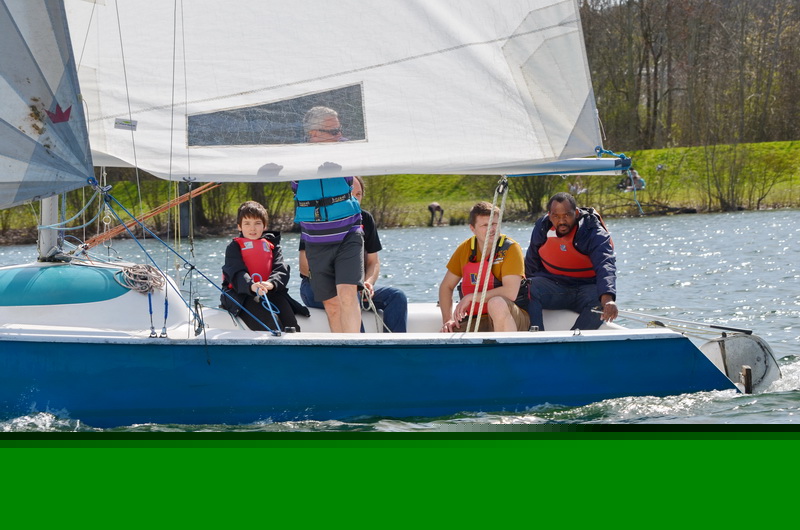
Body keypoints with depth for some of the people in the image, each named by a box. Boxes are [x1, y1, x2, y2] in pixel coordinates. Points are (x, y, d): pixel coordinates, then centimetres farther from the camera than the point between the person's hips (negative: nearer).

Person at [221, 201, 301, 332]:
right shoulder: (234, 247, 11)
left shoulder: (272, 245, 21)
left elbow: (281, 270, 3)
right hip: (241, 295, -3)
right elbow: (236, 273, -8)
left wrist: (271, 283, -22)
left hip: (271, 292, 3)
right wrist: (251, 286, -32)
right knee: (270, 321, -31)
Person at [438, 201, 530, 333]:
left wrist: (471, 297, -15)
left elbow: (511, 292, -20)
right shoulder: (465, 249, 6)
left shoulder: (511, 248, -8)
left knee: (496, 303, -38)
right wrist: (447, 320, 0)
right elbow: (446, 286, 15)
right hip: (476, 320, 3)